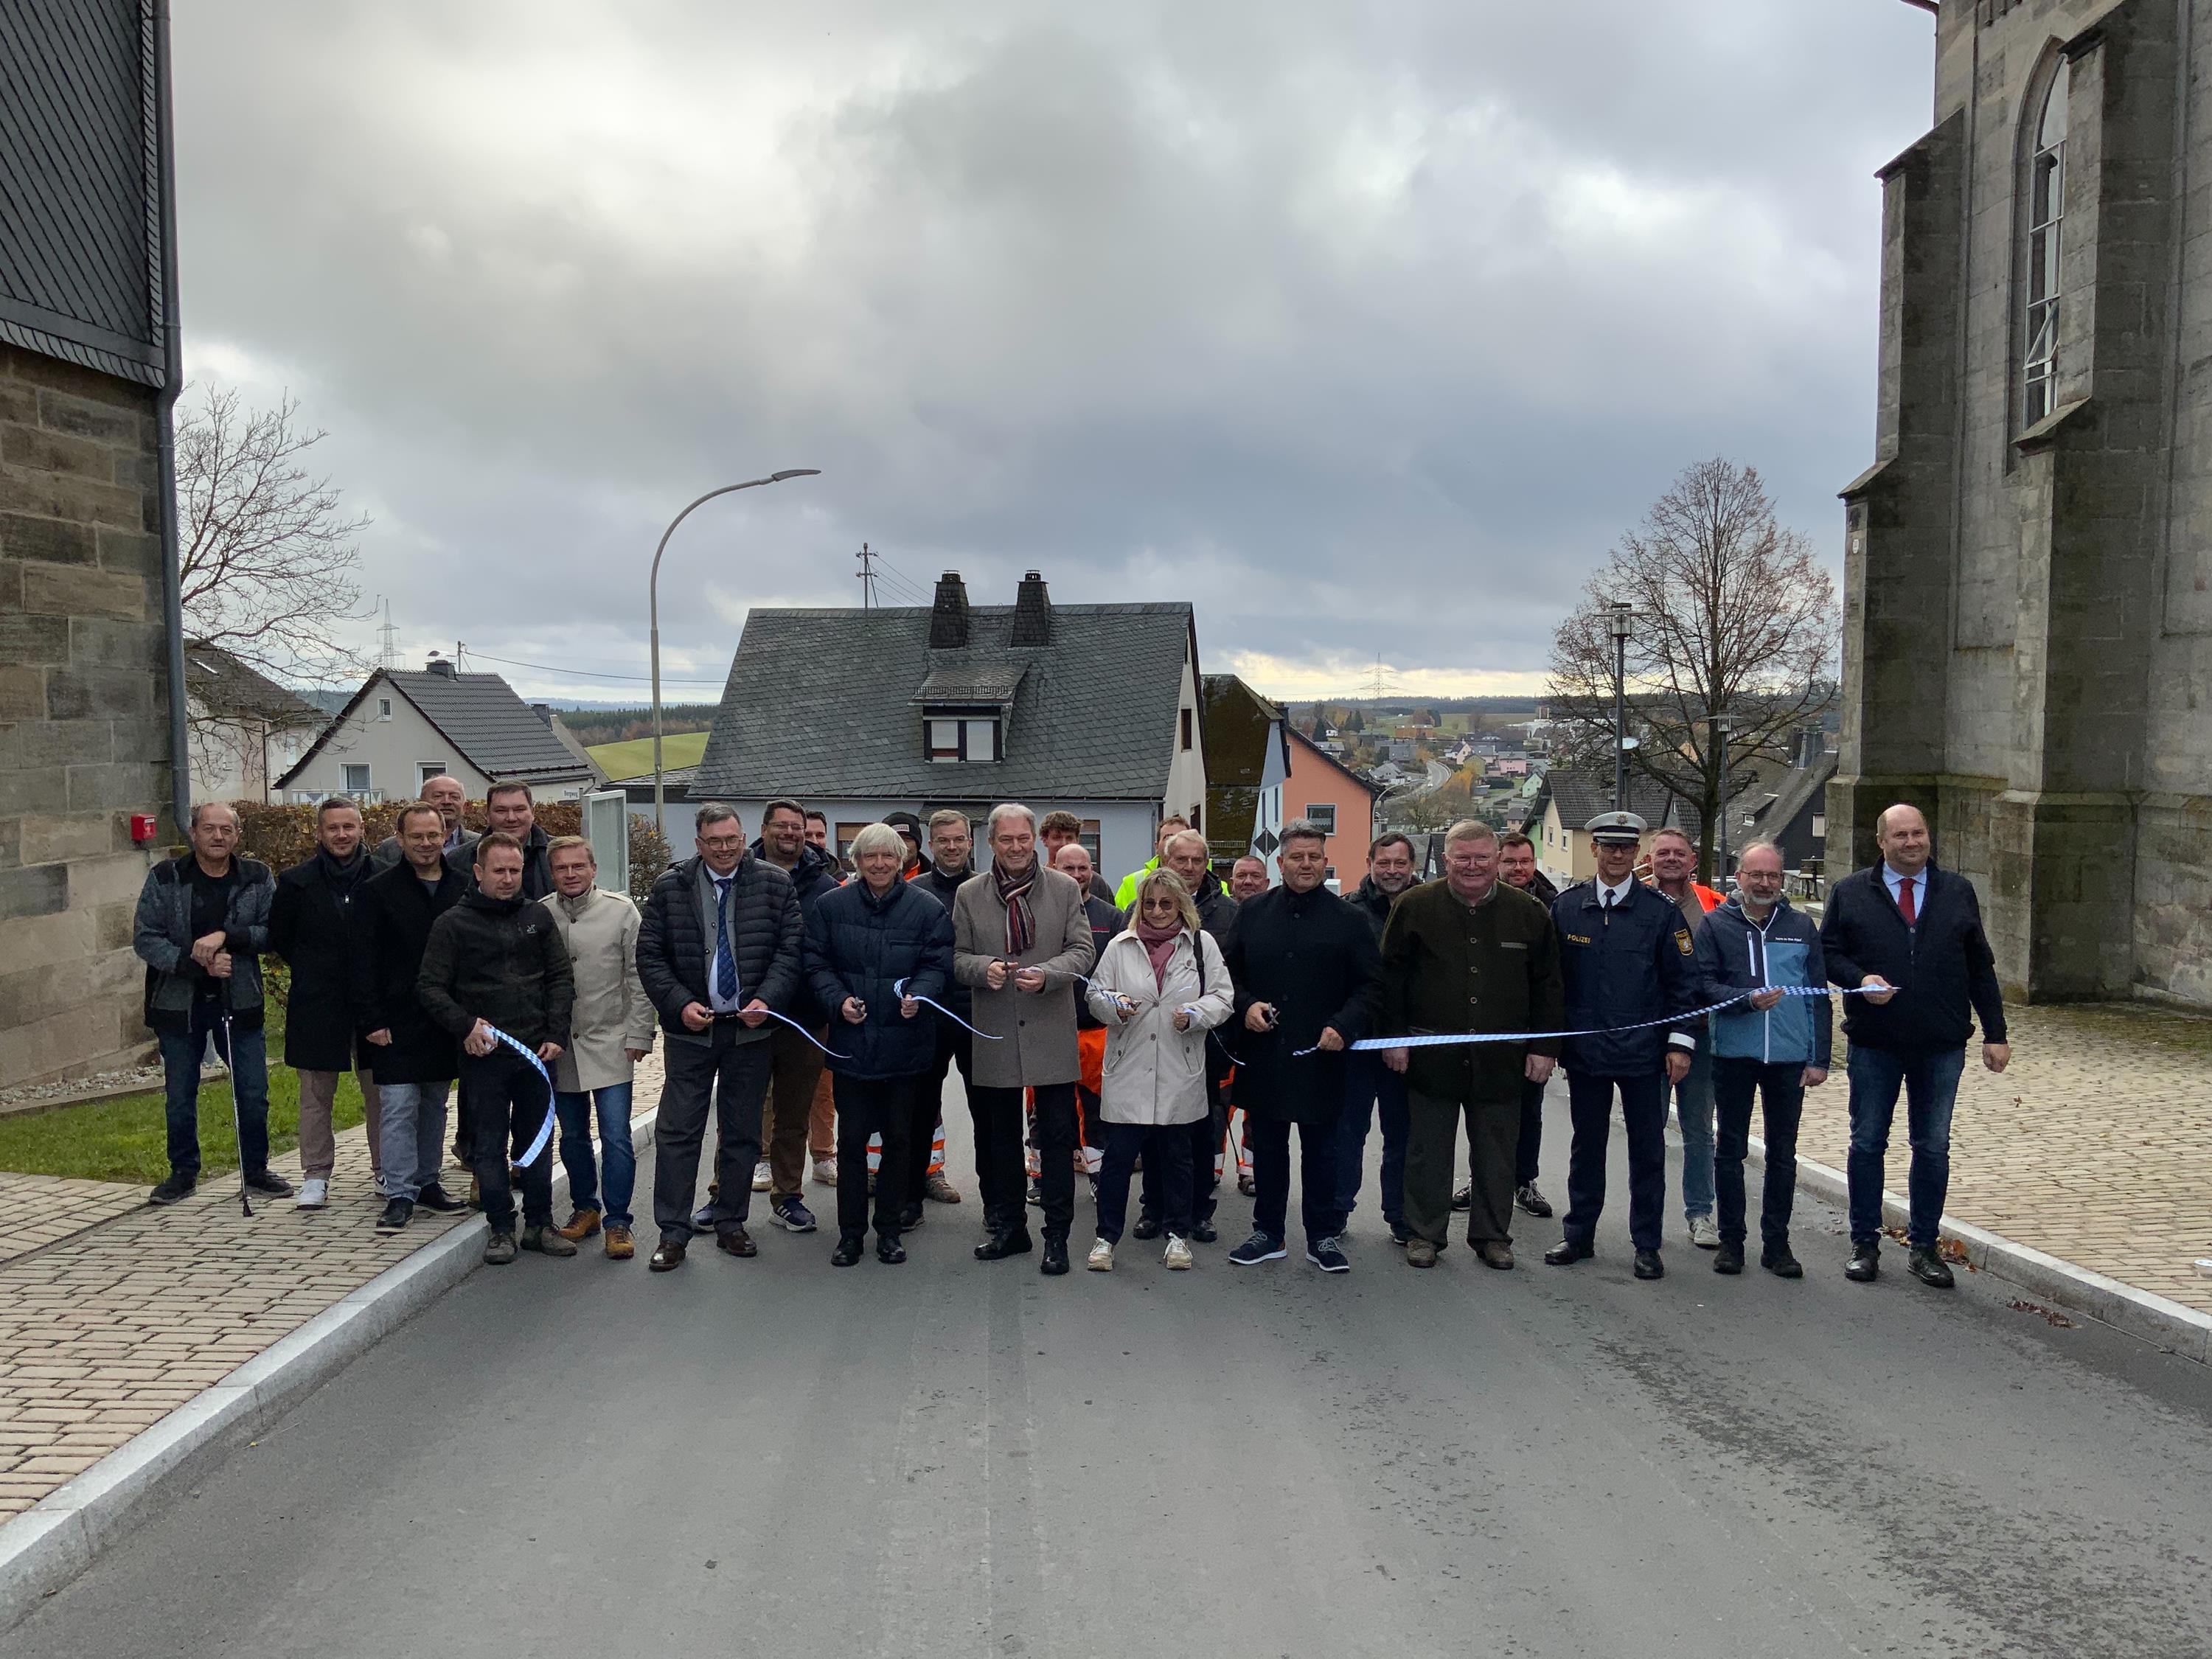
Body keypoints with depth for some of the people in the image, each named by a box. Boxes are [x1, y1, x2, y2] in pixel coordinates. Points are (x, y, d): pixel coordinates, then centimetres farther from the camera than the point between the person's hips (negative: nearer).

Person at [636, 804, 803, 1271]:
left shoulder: (774, 884, 0)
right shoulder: (670, 887, 0)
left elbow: (790, 950, -1)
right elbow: (650, 956, 1)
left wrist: (766, 1000, -15)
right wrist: (680, 1004, -11)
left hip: (751, 1027, 1)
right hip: (691, 1026, 0)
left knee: (743, 1133, 10)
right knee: (677, 1132, -1)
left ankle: (731, 1224, 23)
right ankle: (672, 1233, 7)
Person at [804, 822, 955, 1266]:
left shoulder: (927, 909, 0)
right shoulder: (831, 906, 2)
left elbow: (937, 965, -1)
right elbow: (815, 963, 4)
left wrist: (917, 995, -21)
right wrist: (839, 999, -13)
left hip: (905, 1044, 0)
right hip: (851, 1042, 0)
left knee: (899, 1138, 9)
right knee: (851, 1138, 4)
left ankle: (890, 1230, 21)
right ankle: (850, 1233, 16)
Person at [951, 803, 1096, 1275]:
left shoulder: (1065, 890, 3)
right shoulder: (968, 895, 5)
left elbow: (1082, 951, -1)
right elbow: (957, 957, 6)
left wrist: (1046, 975, -19)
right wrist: (984, 968, -16)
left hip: (1051, 1033, -1)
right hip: (994, 1035, 2)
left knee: (1057, 1138, 1)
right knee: (998, 1139, 12)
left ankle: (1057, 1235, 10)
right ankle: (1006, 1227, 25)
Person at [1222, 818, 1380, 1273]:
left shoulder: (1349, 920, 1)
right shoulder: (1252, 913, 7)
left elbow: (1369, 985, 1)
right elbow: (1229, 973, 13)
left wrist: (1344, 1026, -13)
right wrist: (1246, 1005, -6)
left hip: (1321, 1056, -2)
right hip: (1263, 1053, 2)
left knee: (1321, 1150, 8)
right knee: (1267, 1148, 12)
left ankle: (1323, 1237, 20)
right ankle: (1268, 1232, 24)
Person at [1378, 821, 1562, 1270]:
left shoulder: (1530, 913, 4)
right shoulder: (1415, 907, 0)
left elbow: (1547, 987, 7)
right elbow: (1391, 977, 2)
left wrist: (1545, 1047, 3)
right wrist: (1393, 1037, -2)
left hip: (1501, 1060, 1)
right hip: (1431, 1057, -1)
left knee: (1496, 1154, 11)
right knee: (1428, 1152, 8)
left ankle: (1492, 1236, 25)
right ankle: (1423, 1233, 22)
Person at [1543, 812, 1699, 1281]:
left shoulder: (1661, 910, -2)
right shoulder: (1566, 907, 3)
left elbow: (1682, 981, 0)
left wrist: (1680, 1043, -6)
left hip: (1644, 1053, -1)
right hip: (1585, 1051, 2)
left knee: (1648, 1150, 6)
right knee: (1586, 1146, 13)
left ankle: (1647, 1245, 17)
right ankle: (1579, 1236, 24)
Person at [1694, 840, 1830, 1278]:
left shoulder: (1802, 928, 8)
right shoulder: (1716, 925, 2)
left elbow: (1818, 996, 9)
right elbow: (1704, 986, -4)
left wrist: (1818, 1059, 3)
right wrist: (1748, 999, -21)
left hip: (1789, 1057, 2)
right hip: (1734, 1054, -1)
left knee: (1782, 1154, 8)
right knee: (1730, 1150, 7)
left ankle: (1776, 1243, 17)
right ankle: (1731, 1241, 17)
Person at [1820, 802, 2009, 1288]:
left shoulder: (1958, 893, 9)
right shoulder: (1849, 893, 4)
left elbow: (1980, 968, 10)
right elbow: (1829, 953, 3)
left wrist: (1995, 1033, 5)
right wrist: (1860, 979, -17)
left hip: (1942, 1047, 2)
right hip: (1874, 1046, -1)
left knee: (1933, 1148, 7)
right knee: (1867, 1144, 5)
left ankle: (1923, 1247, 18)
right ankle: (1865, 1244, 16)